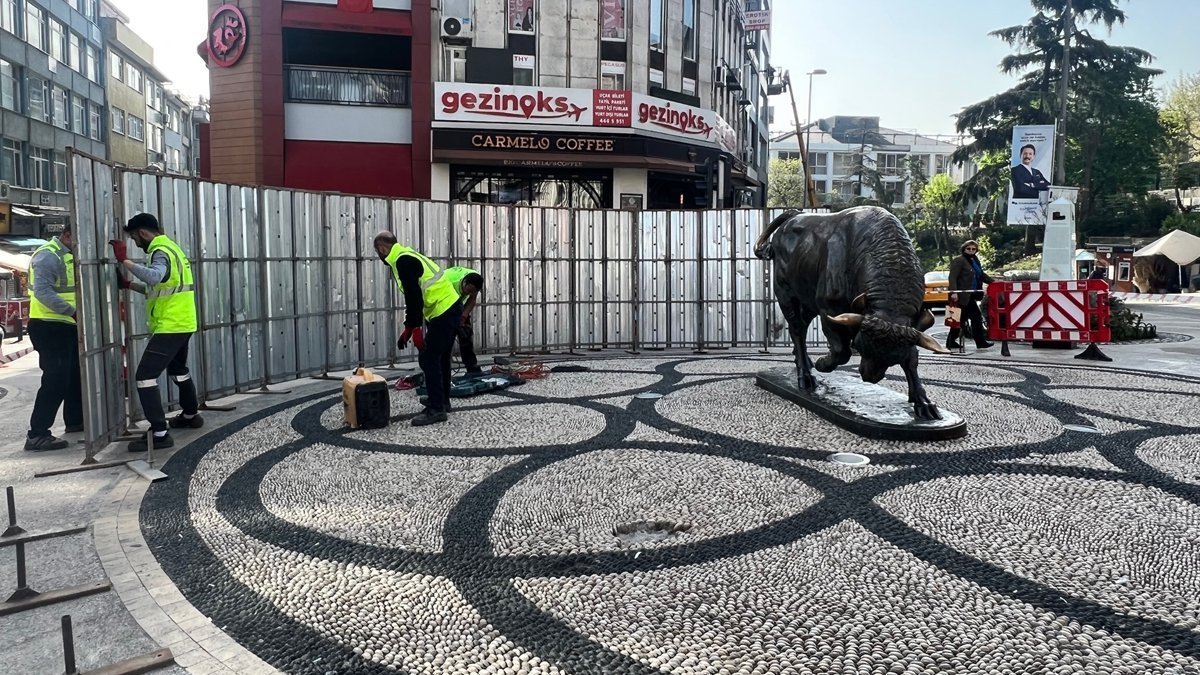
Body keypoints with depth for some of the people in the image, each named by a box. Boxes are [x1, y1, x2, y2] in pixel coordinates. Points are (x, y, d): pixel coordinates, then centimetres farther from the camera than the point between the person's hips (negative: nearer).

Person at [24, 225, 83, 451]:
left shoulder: (68, 255, 14)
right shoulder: (48, 256, -16)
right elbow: (42, 292, -26)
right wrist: (73, 311, -30)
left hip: (66, 326, 10)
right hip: (49, 327, -10)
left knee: (75, 375, 19)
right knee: (56, 380, -11)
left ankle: (74, 420, 34)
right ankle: (37, 435, -8)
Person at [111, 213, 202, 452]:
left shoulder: (161, 252, -15)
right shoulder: (170, 247, 16)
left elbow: (154, 277, -38)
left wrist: (124, 260, -33)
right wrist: (128, 284, 14)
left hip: (170, 327, -11)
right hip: (182, 324, 11)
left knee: (145, 376, -11)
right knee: (178, 370, 28)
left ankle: (160, 434, -12)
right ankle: (191, 415, 43)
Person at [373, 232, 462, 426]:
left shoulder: (403, 261, -13)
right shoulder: (407, 257, 19)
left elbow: (413, 297, -22)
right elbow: (413, 297, 23)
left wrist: (415, 328, -21)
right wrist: (408, 329, 23)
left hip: (443, 312, -10)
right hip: (450, 308, 10)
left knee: (428, 359, -7)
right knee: (440, 358, 20)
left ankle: (436, 409, -5)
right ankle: (441, 400, 32)